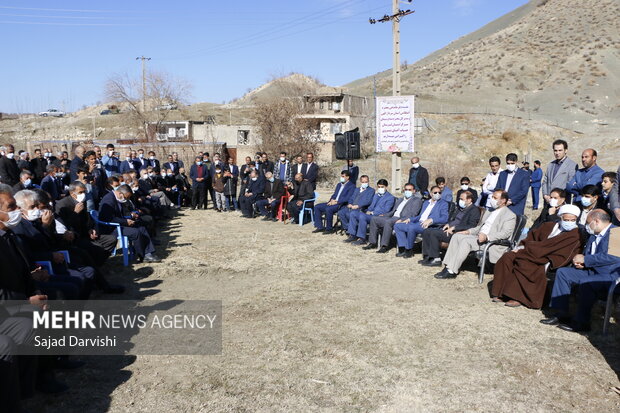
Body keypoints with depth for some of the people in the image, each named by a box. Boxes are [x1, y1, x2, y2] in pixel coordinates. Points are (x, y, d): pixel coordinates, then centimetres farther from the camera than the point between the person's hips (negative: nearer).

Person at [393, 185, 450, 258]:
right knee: (397, 225, -4)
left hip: (428, 225, -8)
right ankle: (403, 249, -9)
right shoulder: (426, 203, 26)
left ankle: (409, 250, -18)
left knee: (411, 227, -36)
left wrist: (431, 220, -24)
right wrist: (409, 219, 11)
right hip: (418, 223, 8)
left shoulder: (443, 204, 5)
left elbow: (445, 218, -10)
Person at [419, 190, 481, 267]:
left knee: (434, 233, -26)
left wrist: (454, 228, -20)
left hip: (458, 233, -10)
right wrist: (448, 224, 7)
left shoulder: (474, 210, -7)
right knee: (426, 232, -2)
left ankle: (436, 259, -18)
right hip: (450, 228, 10)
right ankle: (427, 256, 0)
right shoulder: (461, 208, 21)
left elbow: (471, 226, -18)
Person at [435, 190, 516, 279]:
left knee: (466, 241, -30)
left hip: (492, 242, -9)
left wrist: (487, 237, -29)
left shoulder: (510, 215, -2)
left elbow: (505, 233, -16)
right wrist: (469, 231, 8)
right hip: (479, 237, 9)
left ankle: (452, 271, -30)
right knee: (457, 236, -11)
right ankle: (448, 266, -16)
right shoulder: (489, 212, 26)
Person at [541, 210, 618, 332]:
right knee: (562, 272, 2)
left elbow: (613, 256, -27)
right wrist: (579, 262, 0)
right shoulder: (594, 235, 17)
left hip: (611, 276, -10)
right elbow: (586, 253, 25)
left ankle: (582, 323, -17)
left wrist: (584, 259, -20)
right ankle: (561, 314, 1)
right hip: (591, 271, 10)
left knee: (585, 283, -33)